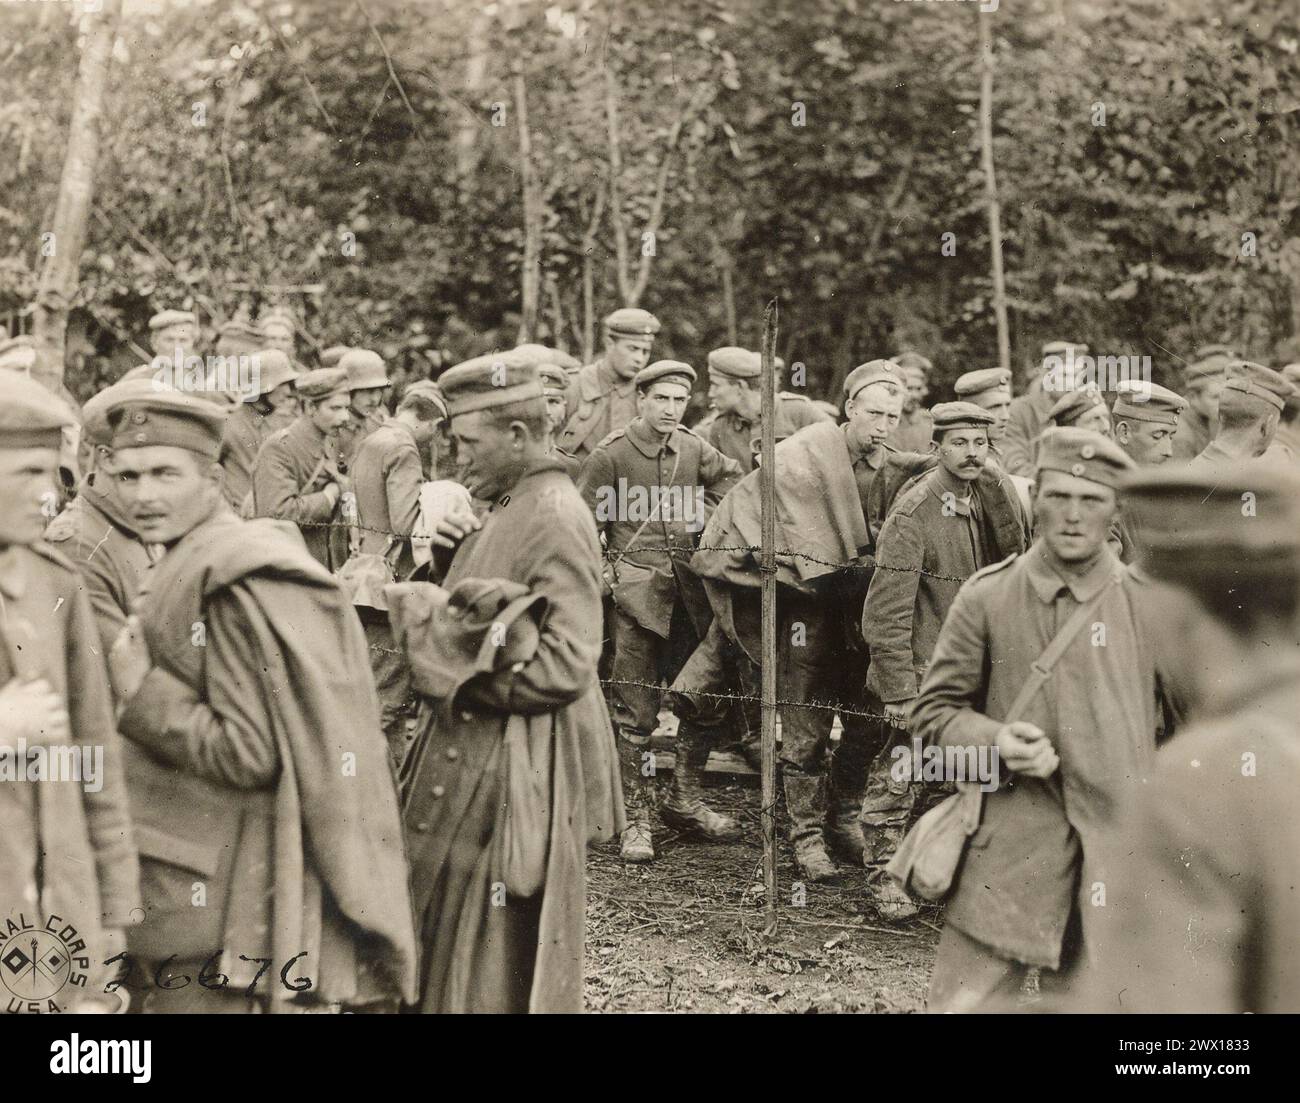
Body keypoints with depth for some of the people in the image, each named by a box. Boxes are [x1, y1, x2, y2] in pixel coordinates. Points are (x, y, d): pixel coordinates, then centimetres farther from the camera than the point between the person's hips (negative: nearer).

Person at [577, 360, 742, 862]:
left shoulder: (693, 449, 7)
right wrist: (599, 574, -8)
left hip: (688, 589, 5)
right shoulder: (610, 454, -6)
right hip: (637, 591, -5)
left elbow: (734, 482, 21)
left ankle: (684, 801, 23)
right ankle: (636, 820, 4)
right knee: (636, 710, -3)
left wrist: (706, 521, 8)